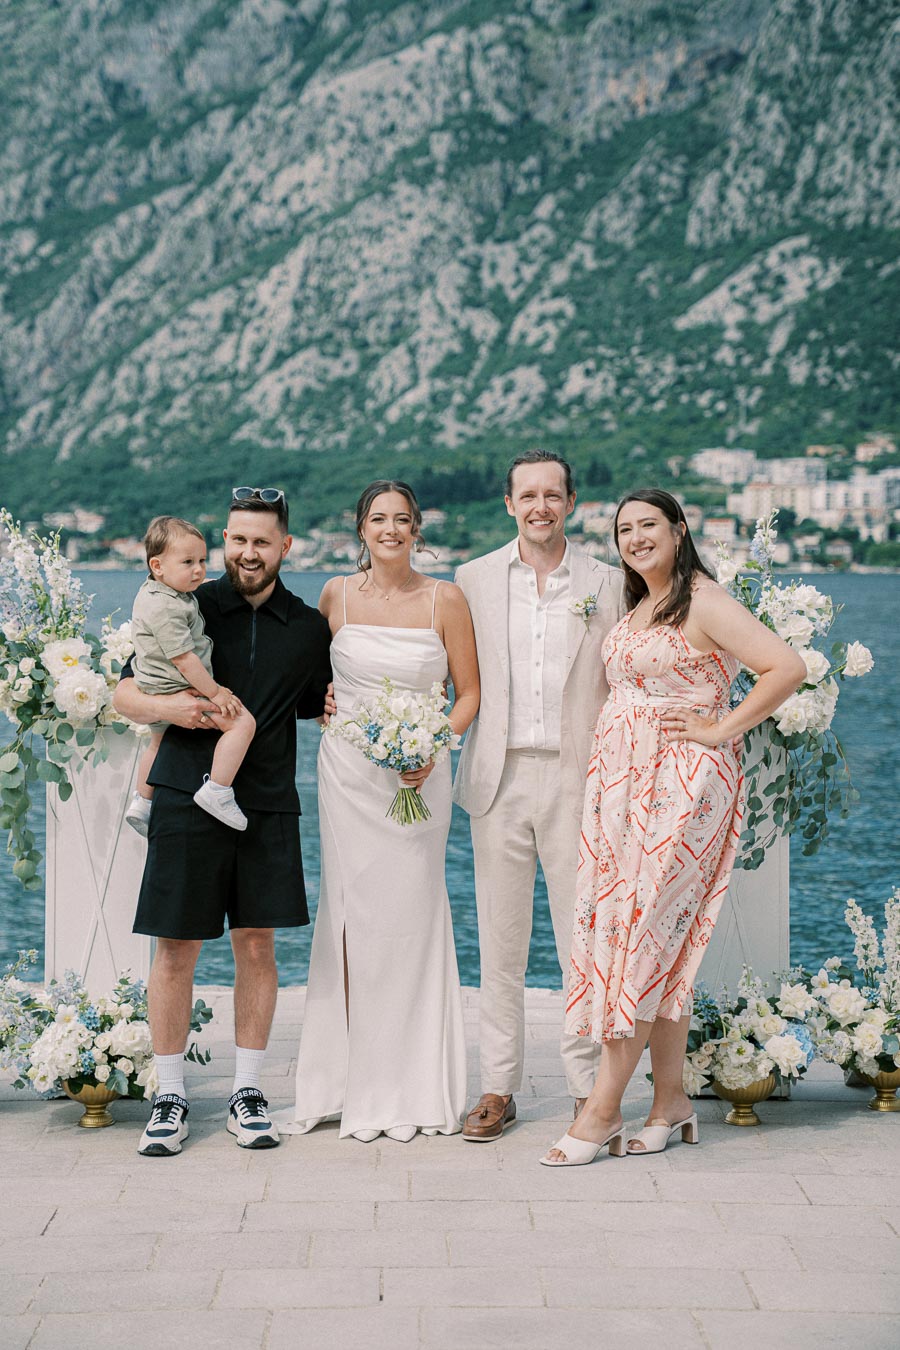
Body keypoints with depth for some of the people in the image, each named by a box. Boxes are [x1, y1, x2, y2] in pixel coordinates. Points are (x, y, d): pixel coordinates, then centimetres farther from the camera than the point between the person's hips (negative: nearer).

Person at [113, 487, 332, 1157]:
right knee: (176, 949, -1)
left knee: (258, 945, 4)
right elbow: (126, 693, 5)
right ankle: (171, 1097, 11)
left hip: (268, 804, 2)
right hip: (188, 800, -2)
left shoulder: (308, 628, 11)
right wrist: (167, 707, -15)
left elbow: (320, 708, 24)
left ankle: (248, 1094, 16)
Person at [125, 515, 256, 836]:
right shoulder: (165, 609, -26)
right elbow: (184, 659, -26)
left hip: (158, 692, 11)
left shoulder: (152, 590, 6)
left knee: (159, 741, 34)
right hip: (178, 690, -11)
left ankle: (141, 803, 50)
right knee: (243, 722, -17)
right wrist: (214, 692, -21)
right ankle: (216, 792, -18)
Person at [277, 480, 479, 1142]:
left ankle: (411, 1086, 8)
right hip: (349, 770, 1)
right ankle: (355, 1085, 7)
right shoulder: (337, 594, 5)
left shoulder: (444, 599, 0)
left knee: (410, 914, -2)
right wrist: (324, 703, 0)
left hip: (419, 774, -1)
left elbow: (470, 692, 3)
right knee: (354, 911, 0)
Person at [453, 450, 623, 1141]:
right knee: (500, 940, 6)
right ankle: (499, 1088, 14)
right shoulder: (475, 579, 7)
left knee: (584, 938, 0)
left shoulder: (607, 583, 5)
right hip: (500, 777, 1)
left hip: (576, 777, -1)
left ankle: (589, 1086, 11)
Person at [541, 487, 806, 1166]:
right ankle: (671, 1099, 13)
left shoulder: (703, 603, -10)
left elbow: (787, 667, -19)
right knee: (649, 942, 7)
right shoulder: (638, 607, 16)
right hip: (620, 779, 9)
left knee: (643, 934, -8)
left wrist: (722, 729, -15)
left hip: (680, 781, -8)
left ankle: (602, 1109, -5)